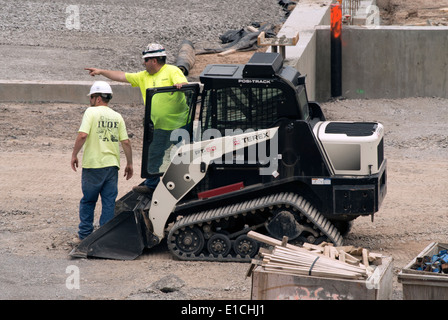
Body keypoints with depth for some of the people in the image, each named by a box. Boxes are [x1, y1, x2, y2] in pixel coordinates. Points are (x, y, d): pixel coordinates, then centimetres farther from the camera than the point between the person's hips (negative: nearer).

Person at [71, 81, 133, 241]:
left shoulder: (91, 112, -6)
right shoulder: (117, 116, 7)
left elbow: (82, 135, -17)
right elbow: (126, 142, 4)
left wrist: (74, 155, -6)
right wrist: (129, 164, 12)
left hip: (93, 164, -3)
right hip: (112, 165, 3)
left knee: (88, 200, 10)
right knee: (109, 201, 7)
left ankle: (85, 232, 15)